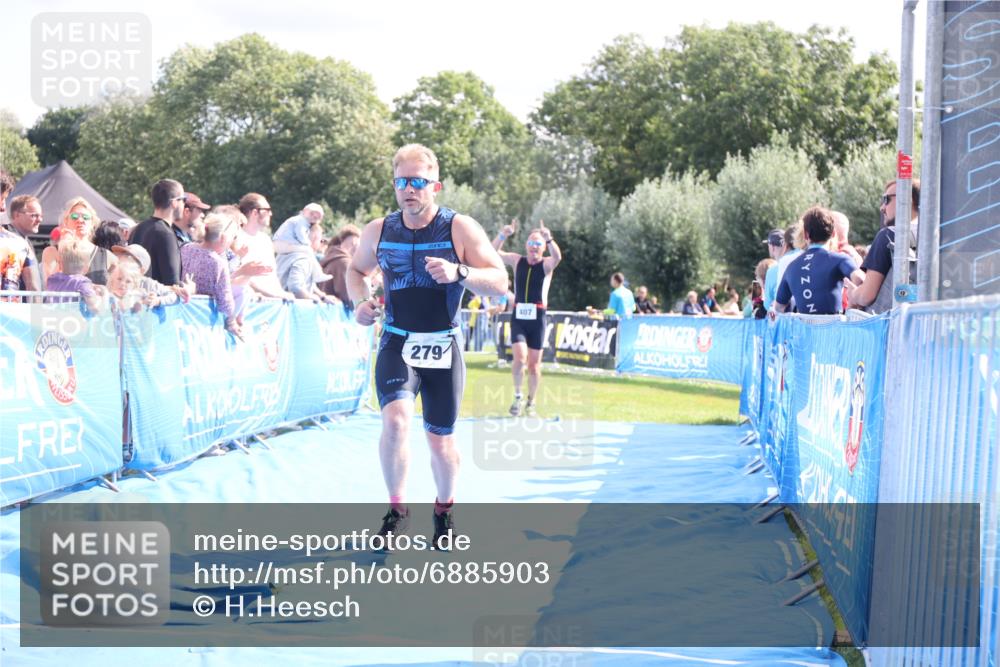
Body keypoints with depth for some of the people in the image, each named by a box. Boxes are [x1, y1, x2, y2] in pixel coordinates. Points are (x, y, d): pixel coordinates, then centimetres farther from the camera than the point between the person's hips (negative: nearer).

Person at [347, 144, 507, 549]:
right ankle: (397, 508, -3)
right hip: (397, 344, 1)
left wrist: (459, 272, -30)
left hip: (443, 347, -1)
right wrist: (359, 301, -2)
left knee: (440, 439, 7)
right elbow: (356, 269, 19)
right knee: (395, 421, -22)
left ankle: (444, 508, 34)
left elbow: (500, 283, -12)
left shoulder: (461, 229, -9)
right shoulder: (378, 232, 0)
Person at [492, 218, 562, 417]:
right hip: (518, 317, 0)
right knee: (520, 359, -16)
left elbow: (557, 257, -22)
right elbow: (493, 253, -4)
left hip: (537, 318, 0)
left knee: (534, 364, 5)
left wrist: (549, 239, -39)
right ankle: (517, 396, 5)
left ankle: (531, 403, 19)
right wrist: (503, 235, -20)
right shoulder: (517, 260, 6)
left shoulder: (546, 264, 1)